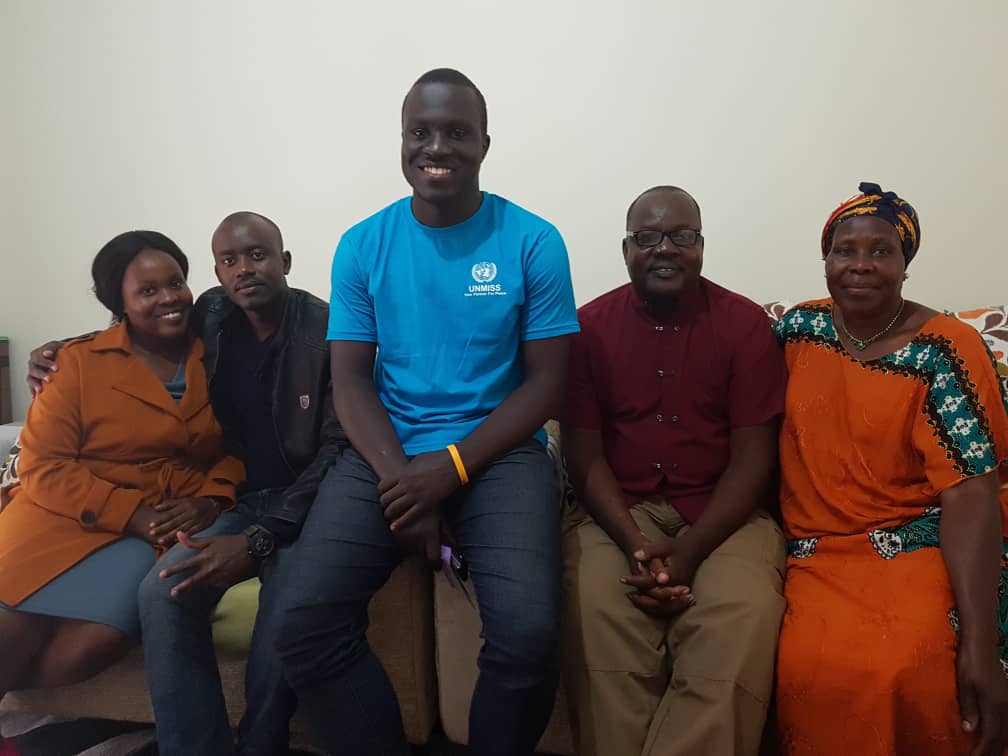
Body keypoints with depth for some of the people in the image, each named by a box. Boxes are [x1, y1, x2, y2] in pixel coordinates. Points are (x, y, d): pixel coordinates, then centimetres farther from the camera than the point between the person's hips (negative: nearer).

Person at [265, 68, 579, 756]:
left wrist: (451, 467, -14)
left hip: (499, 451, -1)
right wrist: (400, 477, -15)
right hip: (387, 454, 2)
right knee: (302, 620, -20)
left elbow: (546, 381, -2)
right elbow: (351, 379, 3)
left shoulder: (534, 242, -1)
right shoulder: (363, 245, 5)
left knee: (528, 633, -25)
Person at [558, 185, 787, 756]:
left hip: (723, 514, 0)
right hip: (618, 511, 1)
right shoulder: (590, 326, 3)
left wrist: (689, 550, -16)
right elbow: (584, 454, 0)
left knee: (741, 621, -29)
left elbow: (753, 457, -4)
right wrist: (634, 544, -16)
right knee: (597, 617, -28)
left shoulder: (746, 323, 1)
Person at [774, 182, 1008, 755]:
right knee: (812, 668, -26)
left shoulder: (944, 350, -5)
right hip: (819, 552, 2)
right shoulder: (800, 328, 6)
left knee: (907, 671, -31)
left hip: (920, 545, -2)